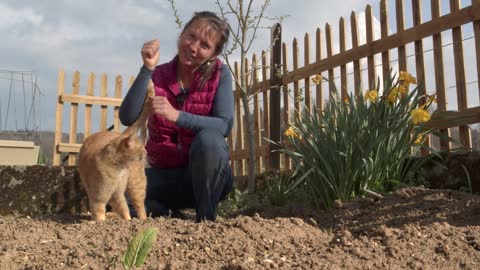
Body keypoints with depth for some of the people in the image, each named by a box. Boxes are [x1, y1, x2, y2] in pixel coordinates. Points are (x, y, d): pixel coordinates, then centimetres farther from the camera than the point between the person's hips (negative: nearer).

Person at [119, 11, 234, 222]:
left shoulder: (219, 74, -9)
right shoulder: (157, 75, -6)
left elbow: (225, 126, -20)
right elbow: (127, 118, -20)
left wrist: (177, 115, -32)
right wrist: (147, 69, -27)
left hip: (208, 175, -1)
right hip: (165, 174, 2)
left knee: (208, 138, -34)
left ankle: (206, 218, -17)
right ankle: (167, 210, 7)